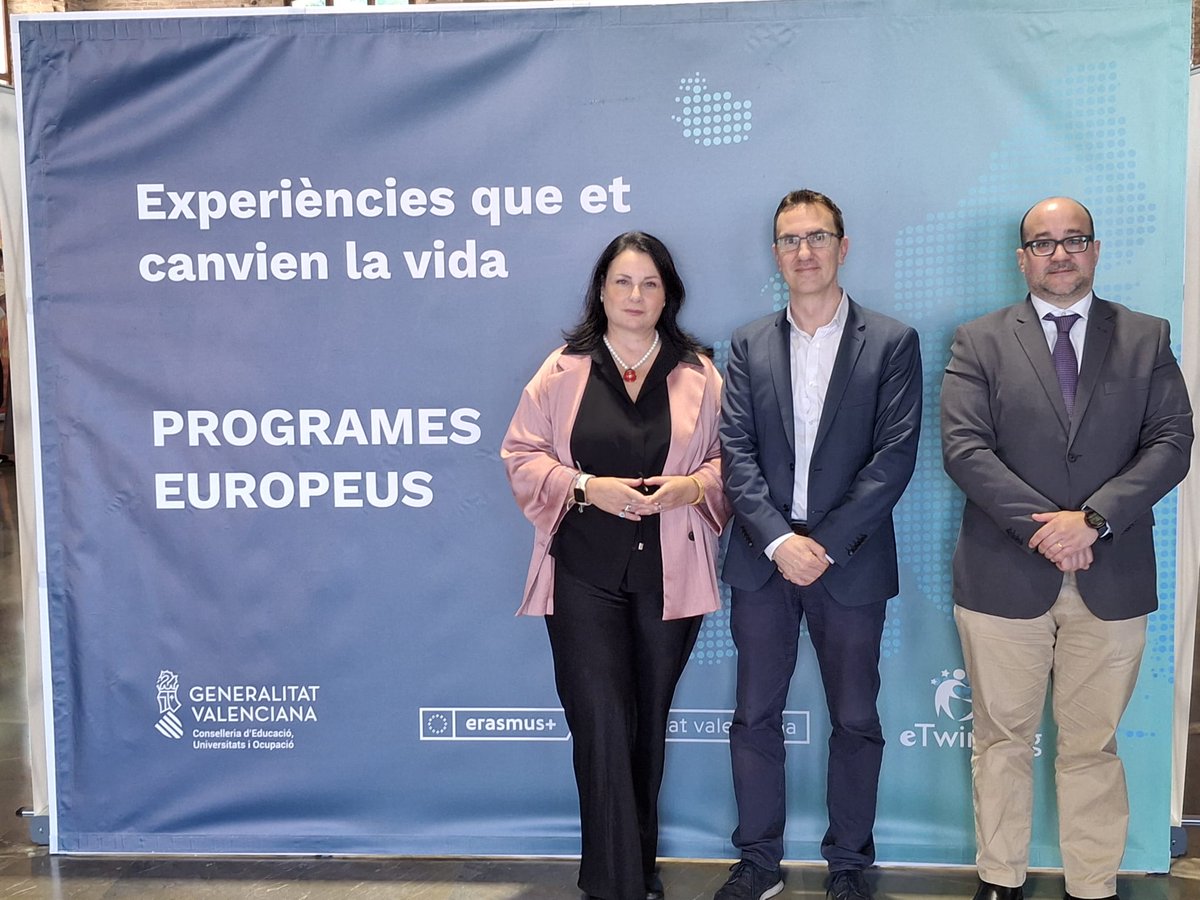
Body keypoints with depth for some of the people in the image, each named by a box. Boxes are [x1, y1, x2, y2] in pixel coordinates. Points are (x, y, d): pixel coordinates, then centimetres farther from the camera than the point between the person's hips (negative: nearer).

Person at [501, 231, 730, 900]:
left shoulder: (699, 374, 3)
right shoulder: (563, 371, 0)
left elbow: (729, 458, 8)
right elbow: (523, 456, 2)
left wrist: (693, 486, -13)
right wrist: (586, 487, -14)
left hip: (670, 576, 2)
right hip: (586, 575, -1)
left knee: (649, 724, 14)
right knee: (602, 728, -6)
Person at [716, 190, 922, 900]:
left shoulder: (892, 342, 0)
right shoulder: (750, 345, 8)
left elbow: (895, 455, -8)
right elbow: (736, 452, 0)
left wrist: (826, 542, -14)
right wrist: (780, 541, -13)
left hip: (851, 564, -2)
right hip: (763, 560, 2)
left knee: (856, 721, 9)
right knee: (756, 716, 9)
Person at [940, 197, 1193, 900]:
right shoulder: (980, 342, 3)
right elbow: (964, 449, -7)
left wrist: (1093, 519, -15)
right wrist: (1042, 527, -16)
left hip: (1111, 578, 1)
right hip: (1004, 575, -1)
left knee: (1092, 746, 11)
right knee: (1003, 740, 10)